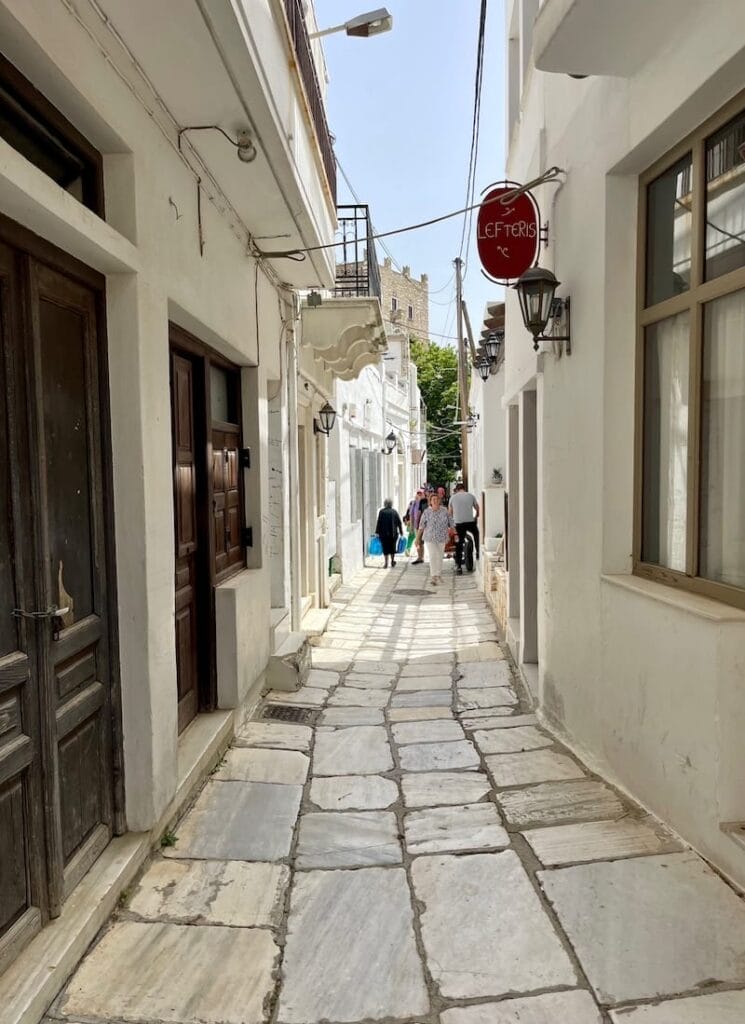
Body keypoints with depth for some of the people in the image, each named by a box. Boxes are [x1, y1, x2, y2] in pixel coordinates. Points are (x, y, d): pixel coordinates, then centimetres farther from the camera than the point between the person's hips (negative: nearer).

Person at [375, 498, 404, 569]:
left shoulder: (382, 511, -4)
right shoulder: (394, 511, 3)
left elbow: (379, 522, -7)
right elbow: (399, 523, 4)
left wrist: (377, 532, -2)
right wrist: (401, 532, 10)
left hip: (384, 533, -2)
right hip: (393, 533, 2)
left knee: (385, 548, 2)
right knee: (392, 547, 16)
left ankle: (386, 563, -1)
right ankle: (392, 560, 19)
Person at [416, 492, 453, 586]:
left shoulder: (445, 511, -3)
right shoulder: (426, 512, -7)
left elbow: (451, 523, 3)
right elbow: (421, 526, -3)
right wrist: (417, 538, -3)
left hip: (441, 538, 2)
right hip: (430, 538, -2)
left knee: (439, 556, 12)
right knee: (432, 556, -11)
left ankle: (438, 575, 28)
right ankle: (433, 577, -14)